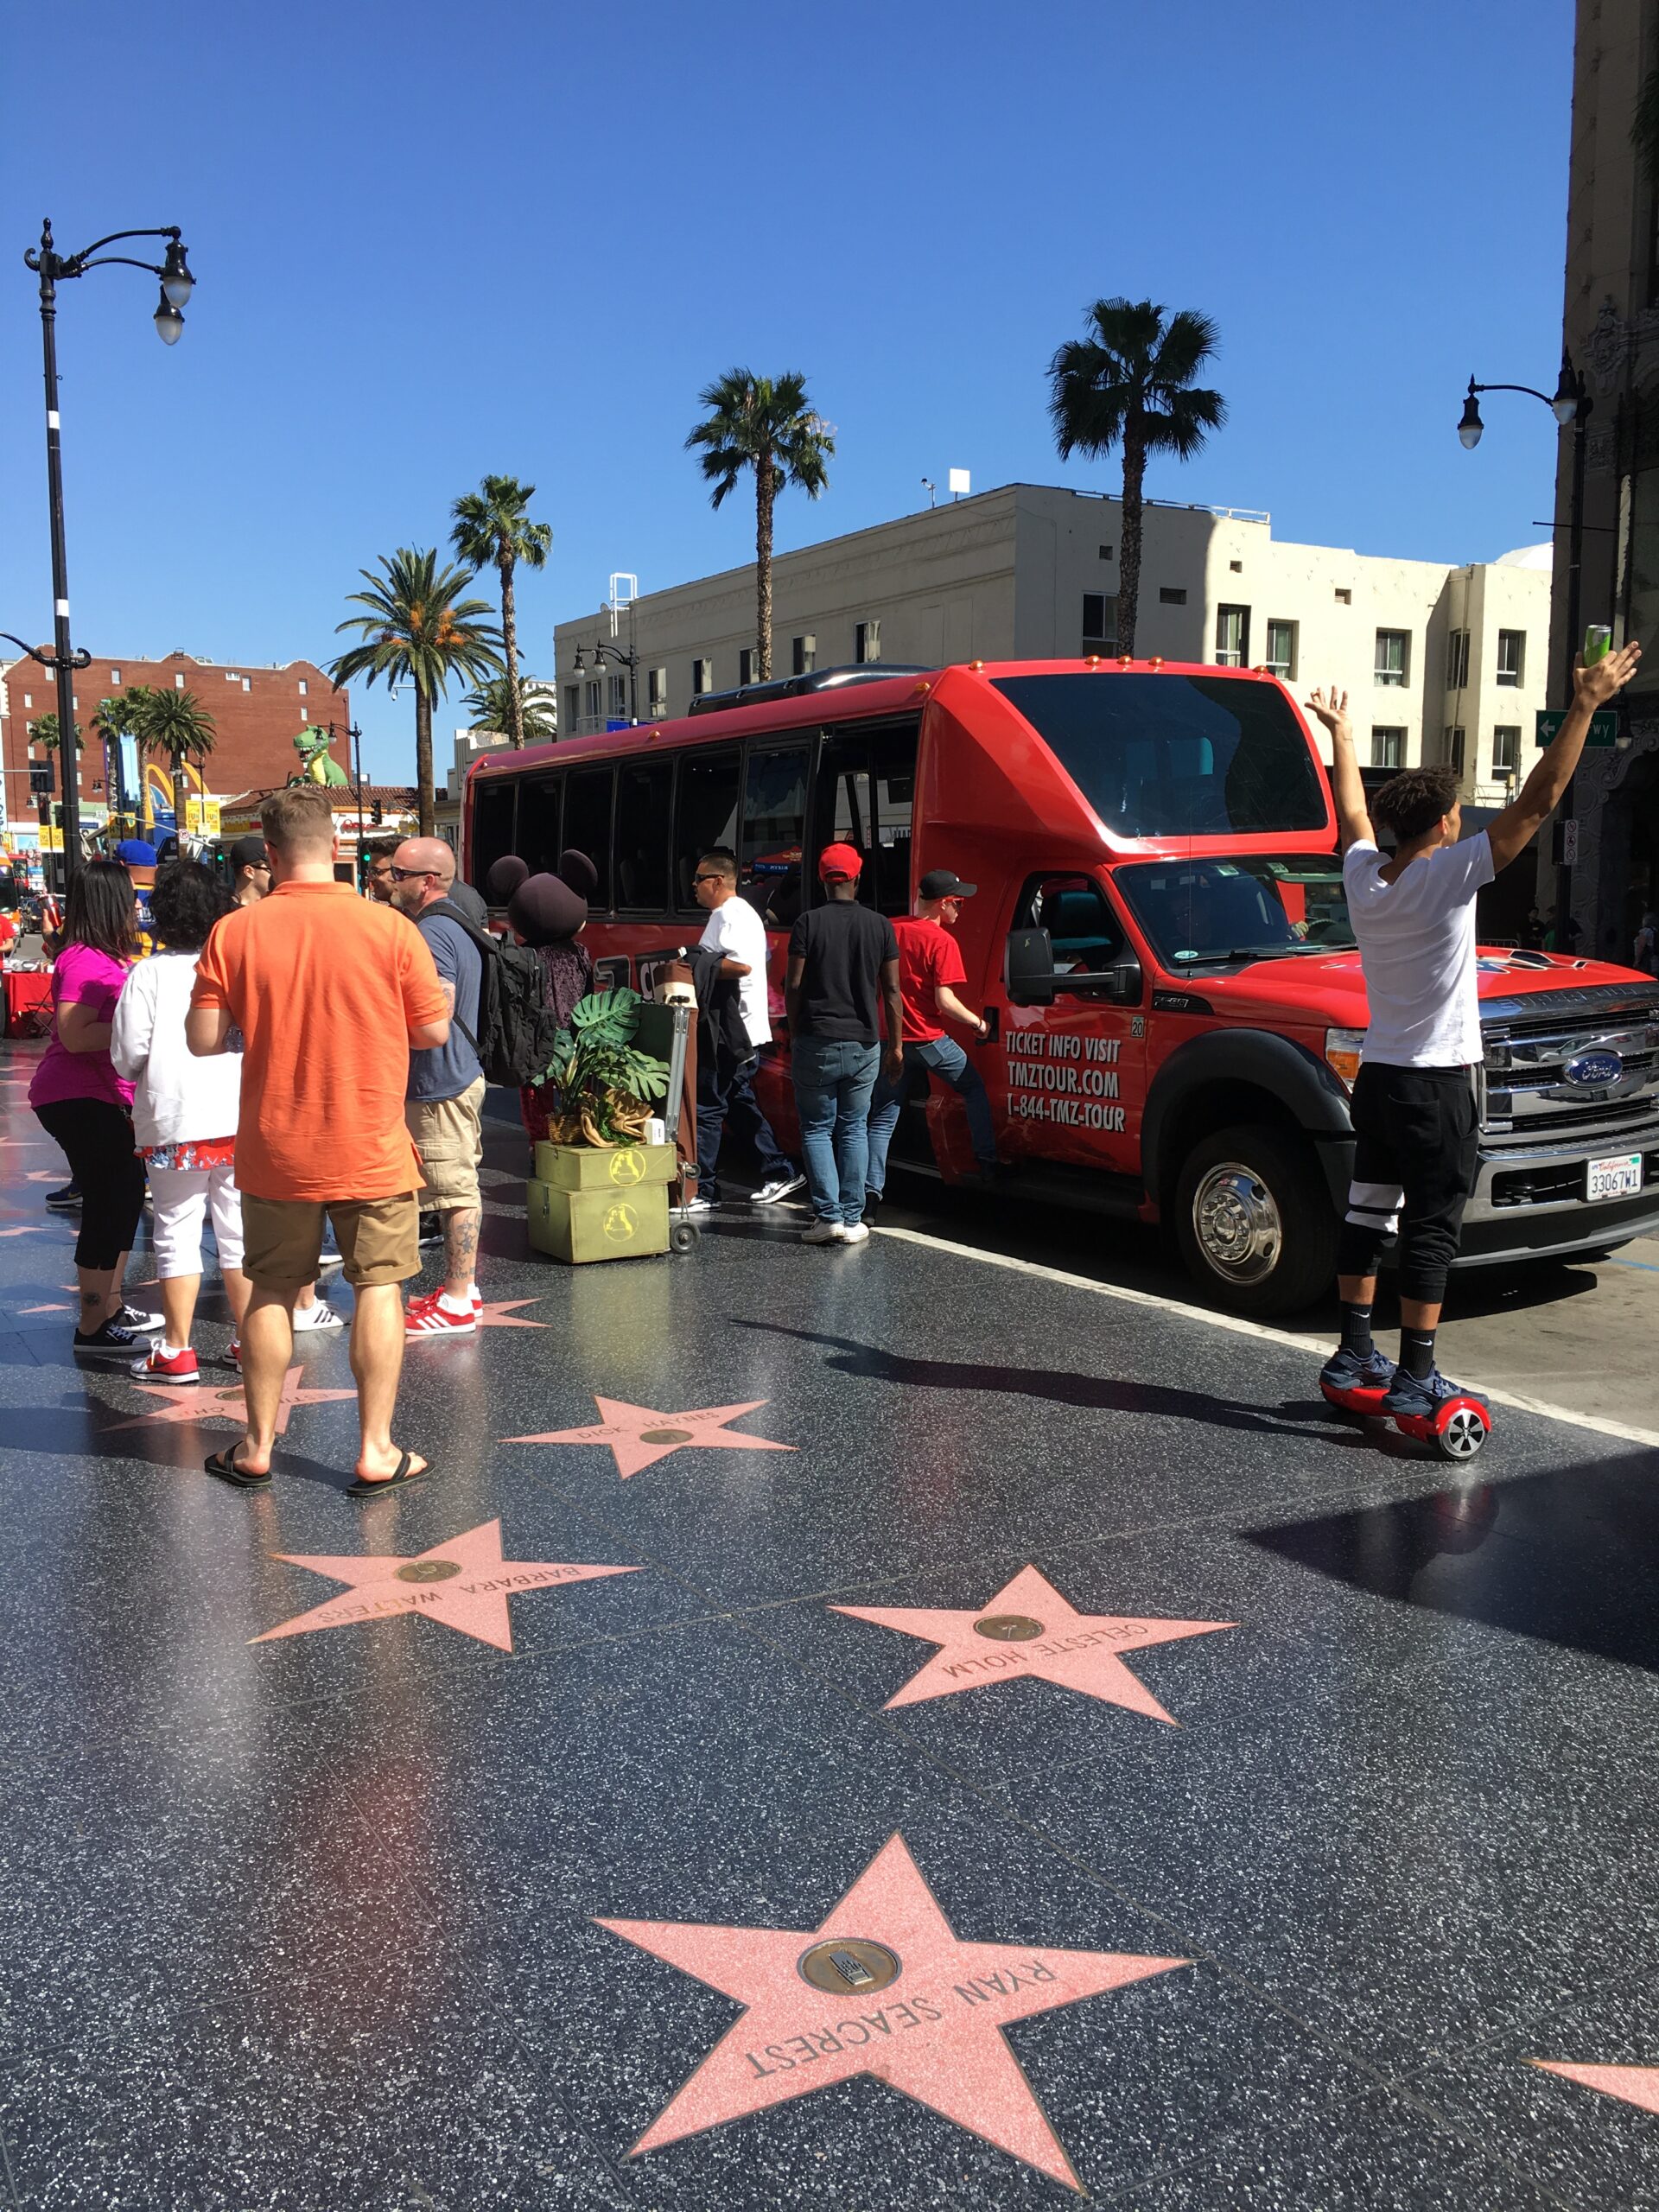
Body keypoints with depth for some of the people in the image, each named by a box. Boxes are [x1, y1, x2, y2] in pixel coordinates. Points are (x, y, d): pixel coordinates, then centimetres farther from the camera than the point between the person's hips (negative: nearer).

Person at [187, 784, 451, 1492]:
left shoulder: (234, 933, -8)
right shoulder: (389, 927, -10)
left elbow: (204, 1038, -5)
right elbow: (434, 1031, -5)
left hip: (275, 1152, 2)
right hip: (371, 1150, -1)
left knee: (272, 1291, 15)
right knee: (378, 1288, 8)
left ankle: (257, 1445, 25)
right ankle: (376, 1452, 10)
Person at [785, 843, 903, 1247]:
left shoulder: (809, 923, -5)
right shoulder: (880, 926, 3)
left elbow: (793, 986, -5)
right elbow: (891, 990, 3)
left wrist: (795, 1034, 8)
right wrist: (896, 1046, 8)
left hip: (816, 1043, -2)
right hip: (863, 1045, 2)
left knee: (817, 1129, 6)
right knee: (854, 1129, 11)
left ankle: (829, 1216, -2)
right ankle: (852, 1219, 10)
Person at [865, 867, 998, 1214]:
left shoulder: (889, 930, 4)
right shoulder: (941, 941, -13)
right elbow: (945, 1001, -17)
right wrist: (978, 1023, -2)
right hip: (928, 1039, -4)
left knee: (883, 1117, 10)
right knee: (974, 1089, 18)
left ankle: (872, 1187, 0)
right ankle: (987, 1162, 17)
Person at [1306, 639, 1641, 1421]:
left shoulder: (1362, 875, 2)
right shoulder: (1449, 875, -15)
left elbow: (1352, 813, 23)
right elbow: (1538, 801, -17)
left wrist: (1340, 732, 36)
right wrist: (1584, 706, -12)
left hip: (1375, 1077, 7)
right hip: (1437, 1085, -7)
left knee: (1368, 1212, 12)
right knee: (1430, 1231, -2)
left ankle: (1354, 1354, 19)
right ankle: (1415, 1379, 1)